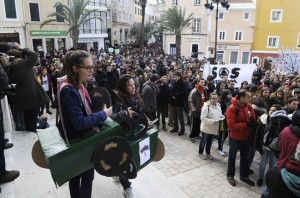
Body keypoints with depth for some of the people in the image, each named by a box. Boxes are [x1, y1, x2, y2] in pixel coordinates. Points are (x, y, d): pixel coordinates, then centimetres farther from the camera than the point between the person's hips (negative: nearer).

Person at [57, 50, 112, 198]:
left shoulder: (78, 87, 4)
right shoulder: (69, 91, -26)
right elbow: (79, 123, -29)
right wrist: (104, 114, -22)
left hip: (82, 138, 9)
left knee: (76, 175, 22)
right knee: (87, 177, 6)